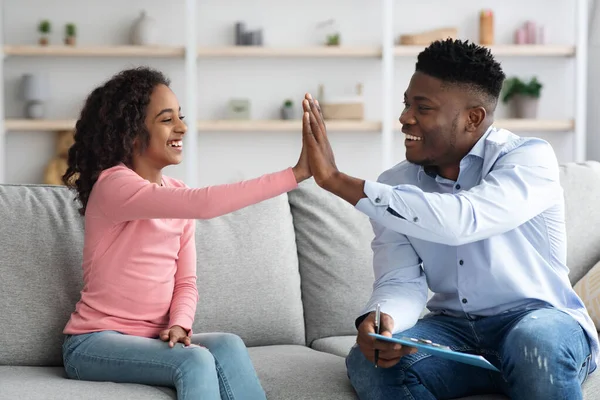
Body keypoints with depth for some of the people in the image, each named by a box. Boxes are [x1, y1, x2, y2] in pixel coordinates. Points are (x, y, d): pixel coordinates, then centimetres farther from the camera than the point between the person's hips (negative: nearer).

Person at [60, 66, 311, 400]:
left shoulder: (178, 195, 10)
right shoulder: (114, 185, -16)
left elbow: (186, 281, 9)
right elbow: (205, 204, -30)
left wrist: (179, 325, -14)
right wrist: (295, 175, -30)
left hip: (154, 338, 6)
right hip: (95, 342, -6)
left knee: (229, 346, -23)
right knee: (195, 361, -31)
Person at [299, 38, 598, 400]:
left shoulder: (529, 159, -13)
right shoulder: (396, 188, 2)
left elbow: (460, 221, -31)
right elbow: (401, 282, -6)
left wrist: (336, 180, -30)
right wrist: (378, 320, -31)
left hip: (540, 320, -3)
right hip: (453, 329, 4)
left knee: (536, 342, -38)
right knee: (368, 361, -25)